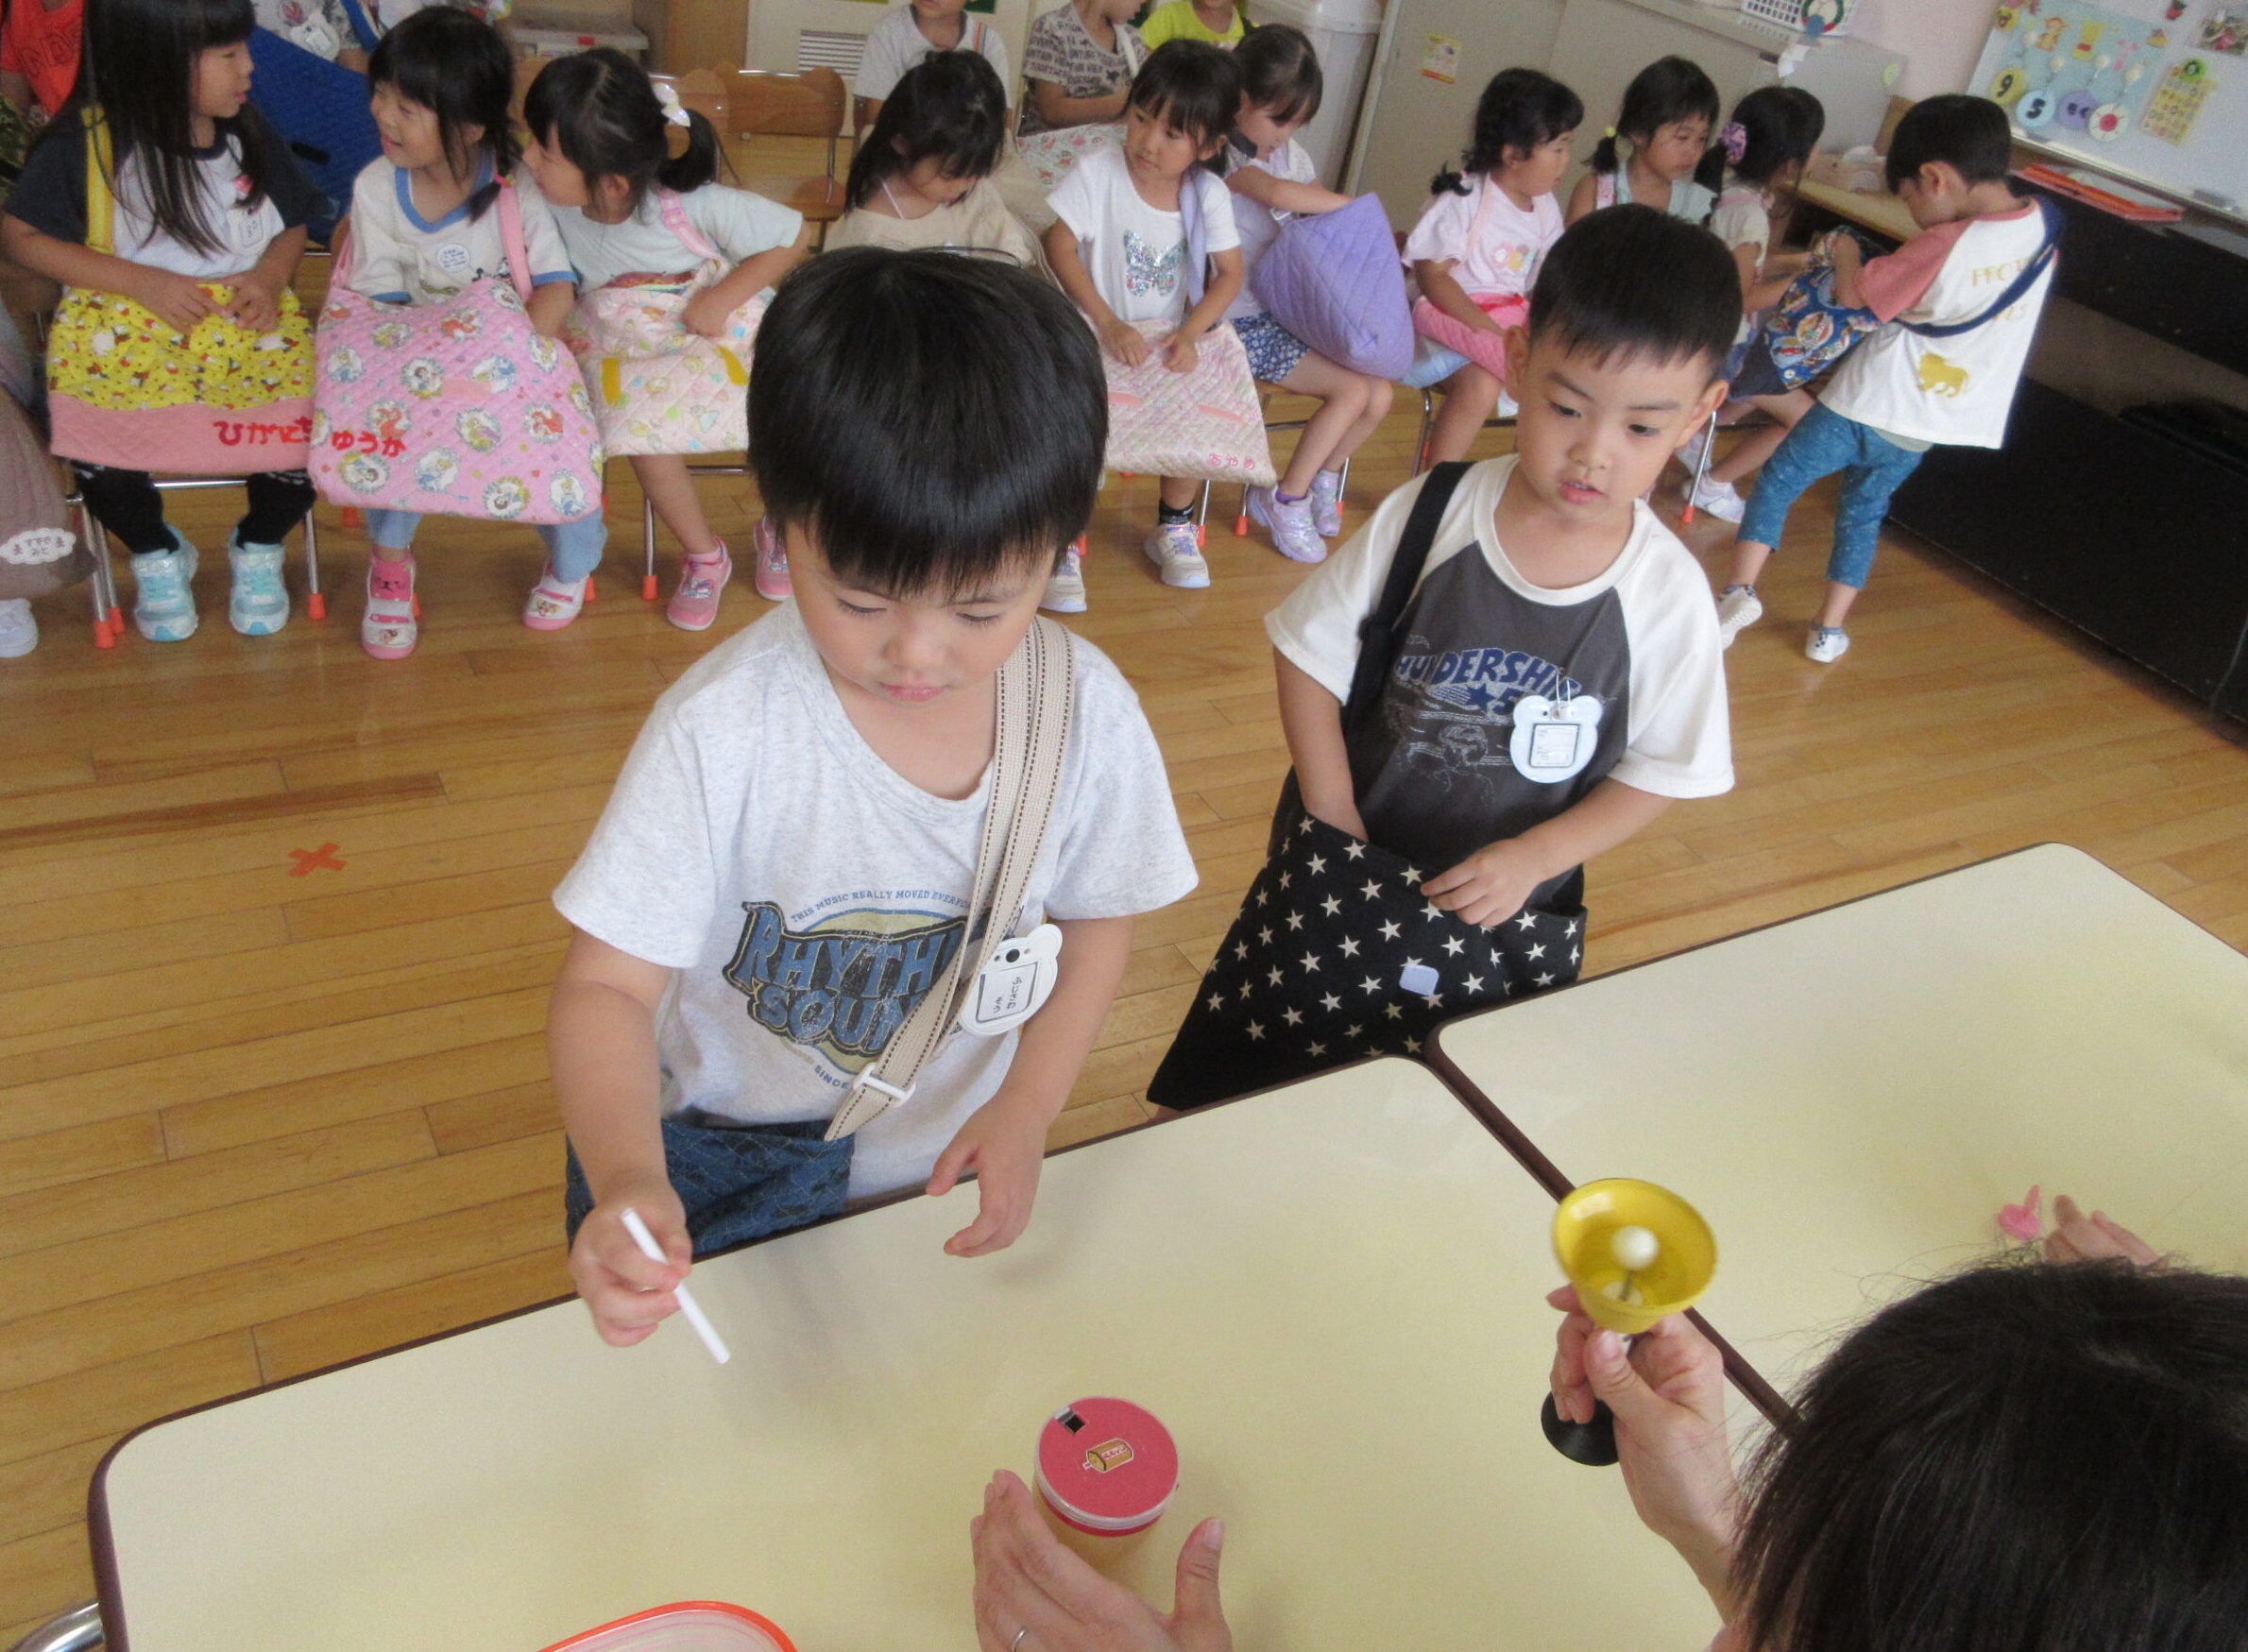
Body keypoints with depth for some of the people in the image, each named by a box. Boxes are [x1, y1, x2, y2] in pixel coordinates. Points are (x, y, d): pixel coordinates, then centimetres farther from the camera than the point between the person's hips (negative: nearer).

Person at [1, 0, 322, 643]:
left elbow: (293, 227, 14)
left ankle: (258, 546, 11)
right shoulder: (82, 144, -8)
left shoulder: (248, 133, 3)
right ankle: (157, 555, 9)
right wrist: (141, 281, -15)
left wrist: (269, 277, -9)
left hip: (245, 321, 2)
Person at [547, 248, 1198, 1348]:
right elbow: (608, 984, -25)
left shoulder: (1088, 710, -19)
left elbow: (1095, 919, -3)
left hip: (944, 1185, 3)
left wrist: (1027, 1110, -15)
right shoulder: (720, 730, -29)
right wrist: (626, 1184, -43)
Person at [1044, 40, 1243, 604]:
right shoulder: (1098, 172, -12)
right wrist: (1108, 324, -22)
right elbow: (1060, 246, -14)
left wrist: (1188, 333, -18)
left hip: (1167, 340, 3)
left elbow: (1230, 273, -1)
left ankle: (1174, 527, 10)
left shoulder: (1210, 195, -4)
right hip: (1093, 332, -3)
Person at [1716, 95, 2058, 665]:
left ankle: (1740, 589, -3)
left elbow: (1853, 292, -12)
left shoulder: (1944, 245, -22)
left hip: (1872, 401, -7)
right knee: (1863, 512, 22)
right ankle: (1829, 629, 23)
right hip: (1920, 430, 7)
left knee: (1777, 482, 9)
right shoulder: (2038, 228, 0)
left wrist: (1845, 252, 7)